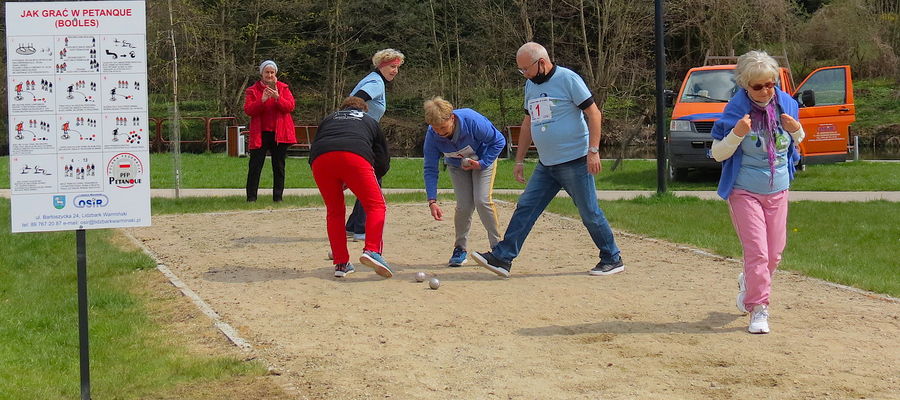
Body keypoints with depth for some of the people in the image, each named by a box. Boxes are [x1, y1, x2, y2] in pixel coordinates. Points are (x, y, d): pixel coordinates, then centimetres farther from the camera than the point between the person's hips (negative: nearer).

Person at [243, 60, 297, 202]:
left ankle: (278, 196, 11)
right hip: (260, 133, -1)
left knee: (279, 166, 4)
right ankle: (251, 197, 1)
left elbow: (290, 106, -5)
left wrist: (277, 97, -20)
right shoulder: (252, 90, 5)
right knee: (255, 165, -3)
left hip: (279, 133, 1)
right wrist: (262, 100, -21)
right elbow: (248, 110, -7)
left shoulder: (283, 88, 8)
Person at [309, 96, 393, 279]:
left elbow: (313, 152, 30)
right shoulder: (370, 121, 35)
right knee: (376, 205, 4)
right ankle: (371, 250, -18)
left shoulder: (327, 120, 40)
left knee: (334, 212, 16)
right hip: (355, 156, -3)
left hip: (320, 160, 3)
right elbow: (383, 160, 29)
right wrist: (367, 181, 45)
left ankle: (341, 264, 11)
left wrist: (341, 183, 35)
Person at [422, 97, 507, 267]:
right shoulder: (432, 135, -27)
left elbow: (499, 141, -21)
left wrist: (482, 163, -26)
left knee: (482, 201, -16)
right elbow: (430, 169, -19)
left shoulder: (472, 121, -37)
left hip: (483, 159, -2)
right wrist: (432, 200, -27)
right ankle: (460, 249, 8)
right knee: (464, 205, -10)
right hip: (457, 166, 3)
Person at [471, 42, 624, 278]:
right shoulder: (531, 85, 13)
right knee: (525, 208, 1)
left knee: (590, 213, 0)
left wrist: (593, 151, -19)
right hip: (546, 165, 7)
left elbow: (593, 113, -12)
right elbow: (528, 123, 21)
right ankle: (502, 258, 1)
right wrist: (519, 160, 18)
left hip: (575, 162, -7)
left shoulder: (568, 79, -10)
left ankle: (613, 260, 13)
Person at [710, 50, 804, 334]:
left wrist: (796, 130, -11)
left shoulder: (785, 104, -3)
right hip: (744, 191, -4)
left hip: (778, 191, 4)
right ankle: (758, 309, -2)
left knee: (774, 253, 12)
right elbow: (718, 154, -11)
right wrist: (737, 134, -29)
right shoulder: (736, 111, -14)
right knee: (756, 250, -12)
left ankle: (748, 284, 40)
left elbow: (797, 142, 13)